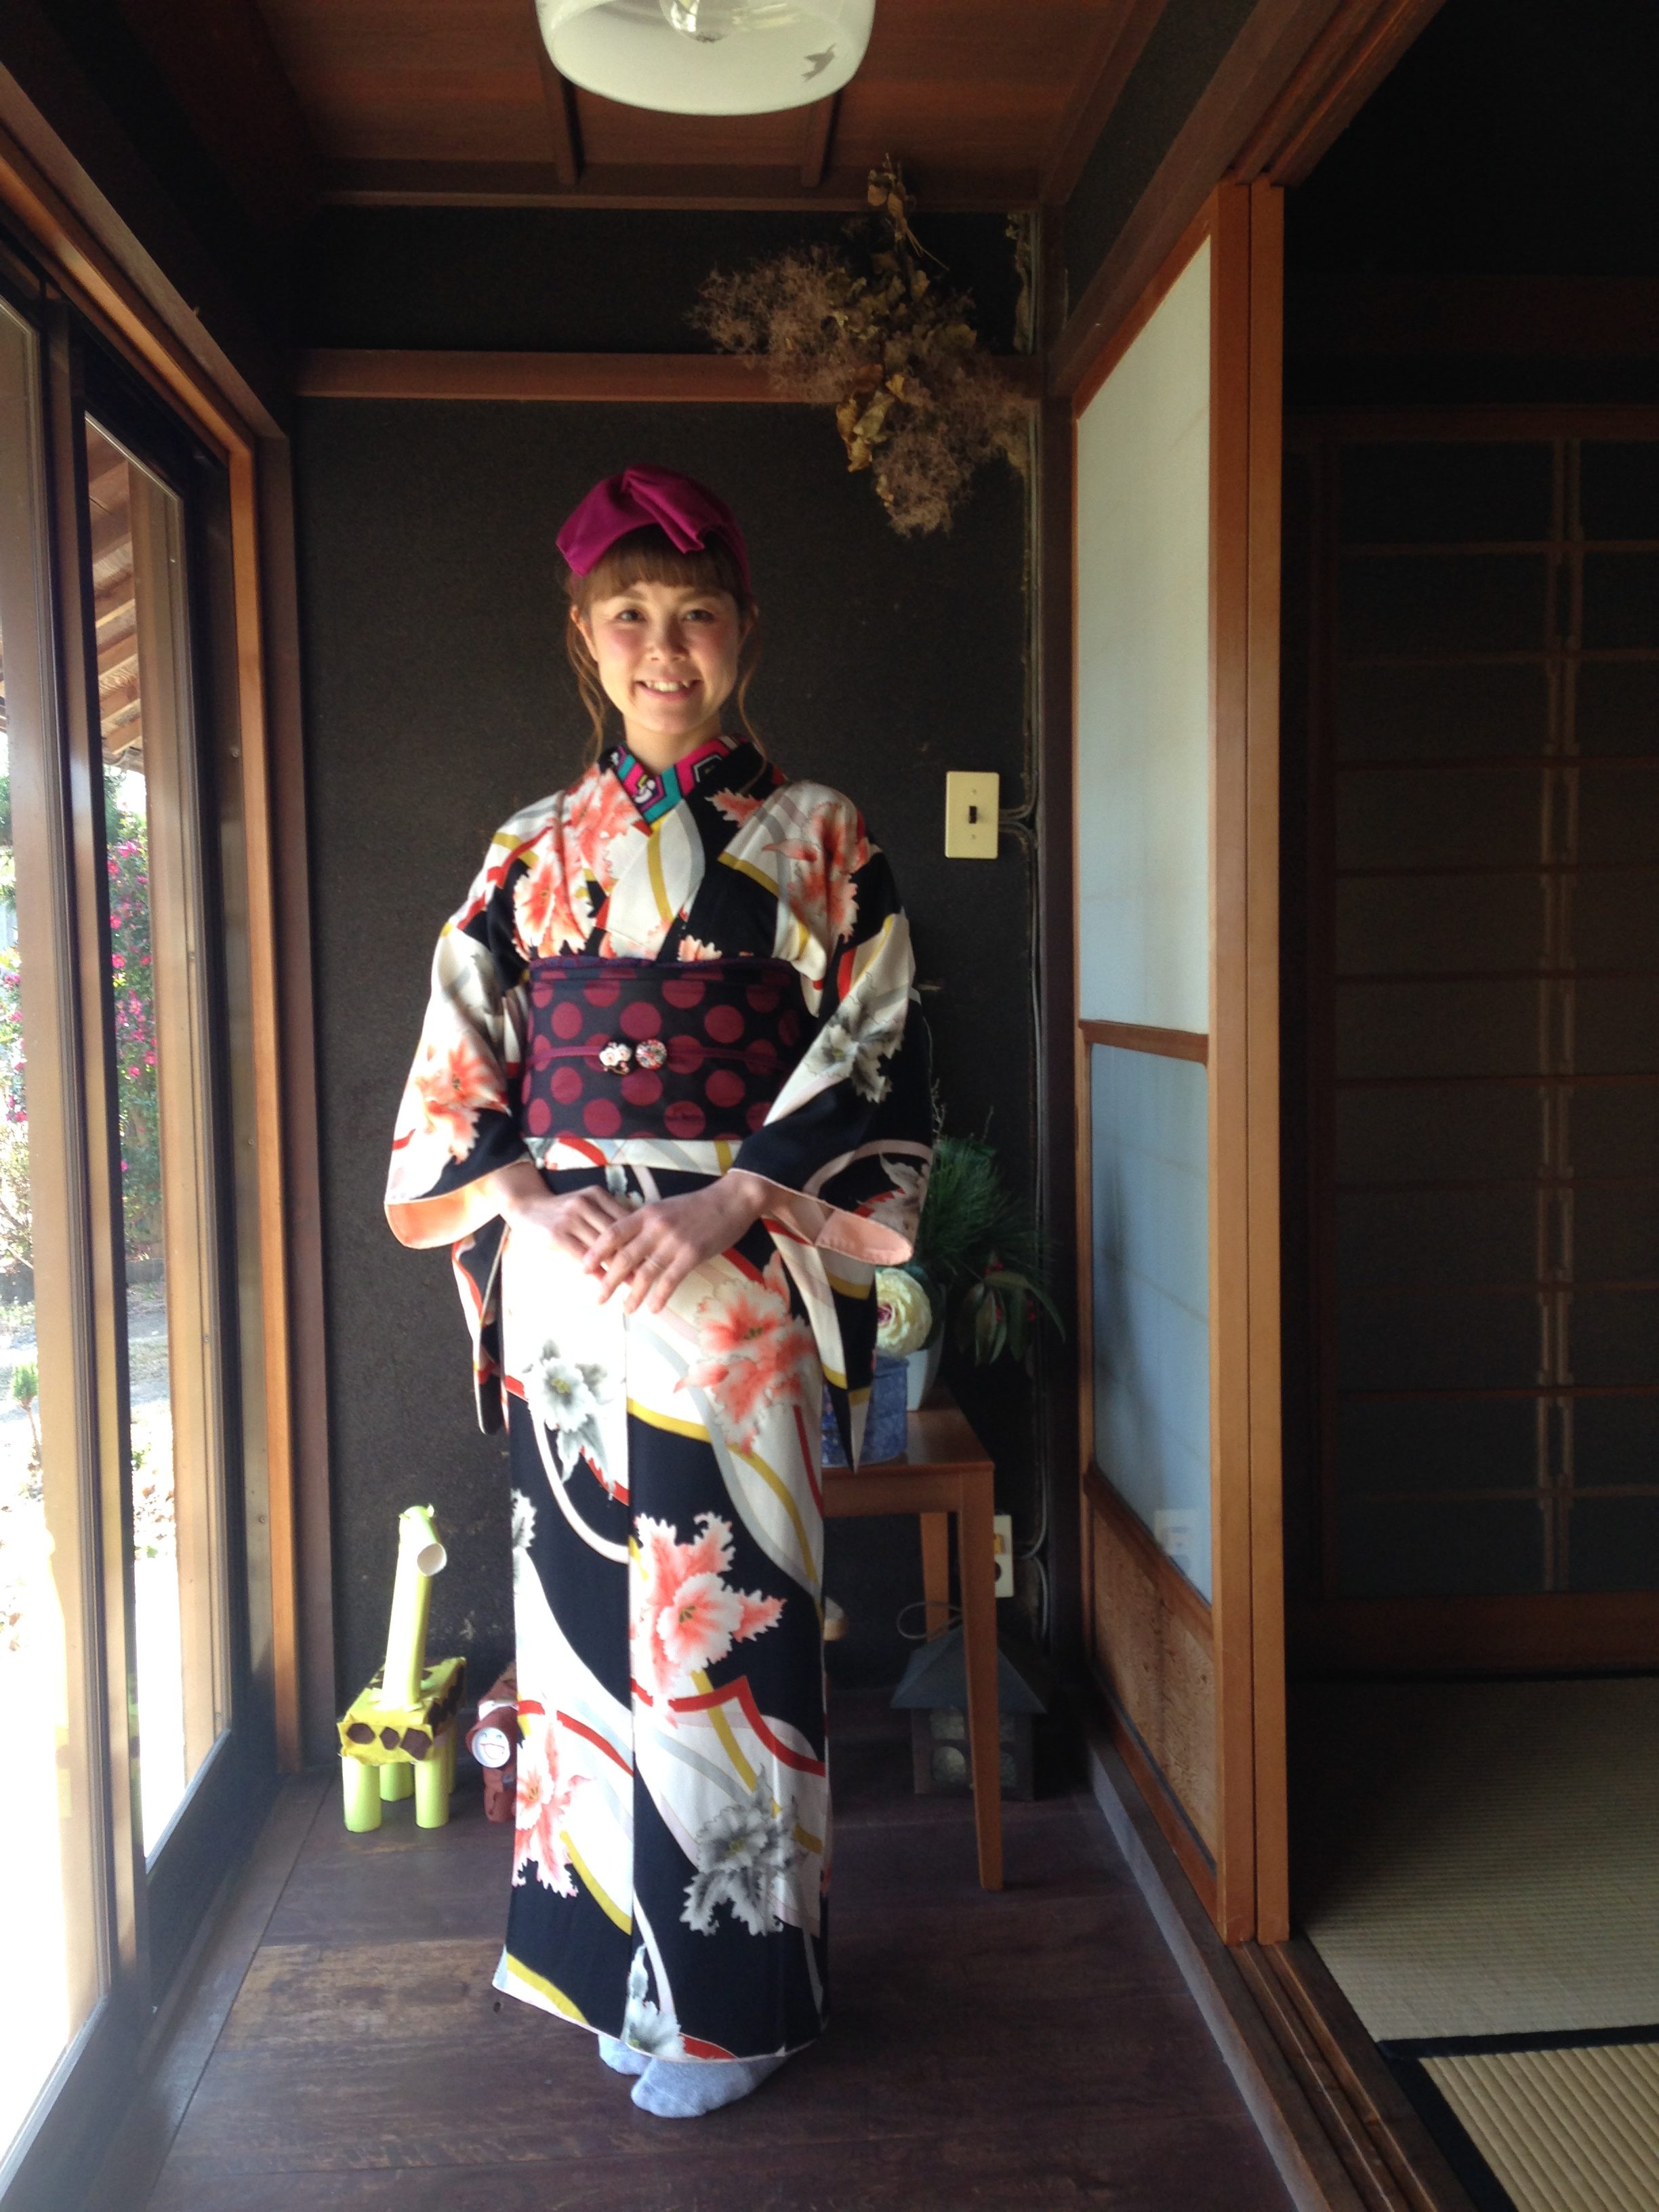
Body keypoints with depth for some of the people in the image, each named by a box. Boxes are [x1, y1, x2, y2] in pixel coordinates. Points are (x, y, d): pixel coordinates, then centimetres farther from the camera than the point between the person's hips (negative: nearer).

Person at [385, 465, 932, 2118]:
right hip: (564, 1271, 3)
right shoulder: (535, 852, 12)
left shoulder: (815, 838, 3)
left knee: (723, 1608, 0)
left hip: (739, 1282, -3)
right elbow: (458, 1072, 9)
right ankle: (623, 1959, 28)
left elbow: (876, 1061, -4)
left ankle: (730, 1992, 19)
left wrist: (725, 1202, -16)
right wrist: (526, 1198, -9)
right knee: (591, 1599, 9)